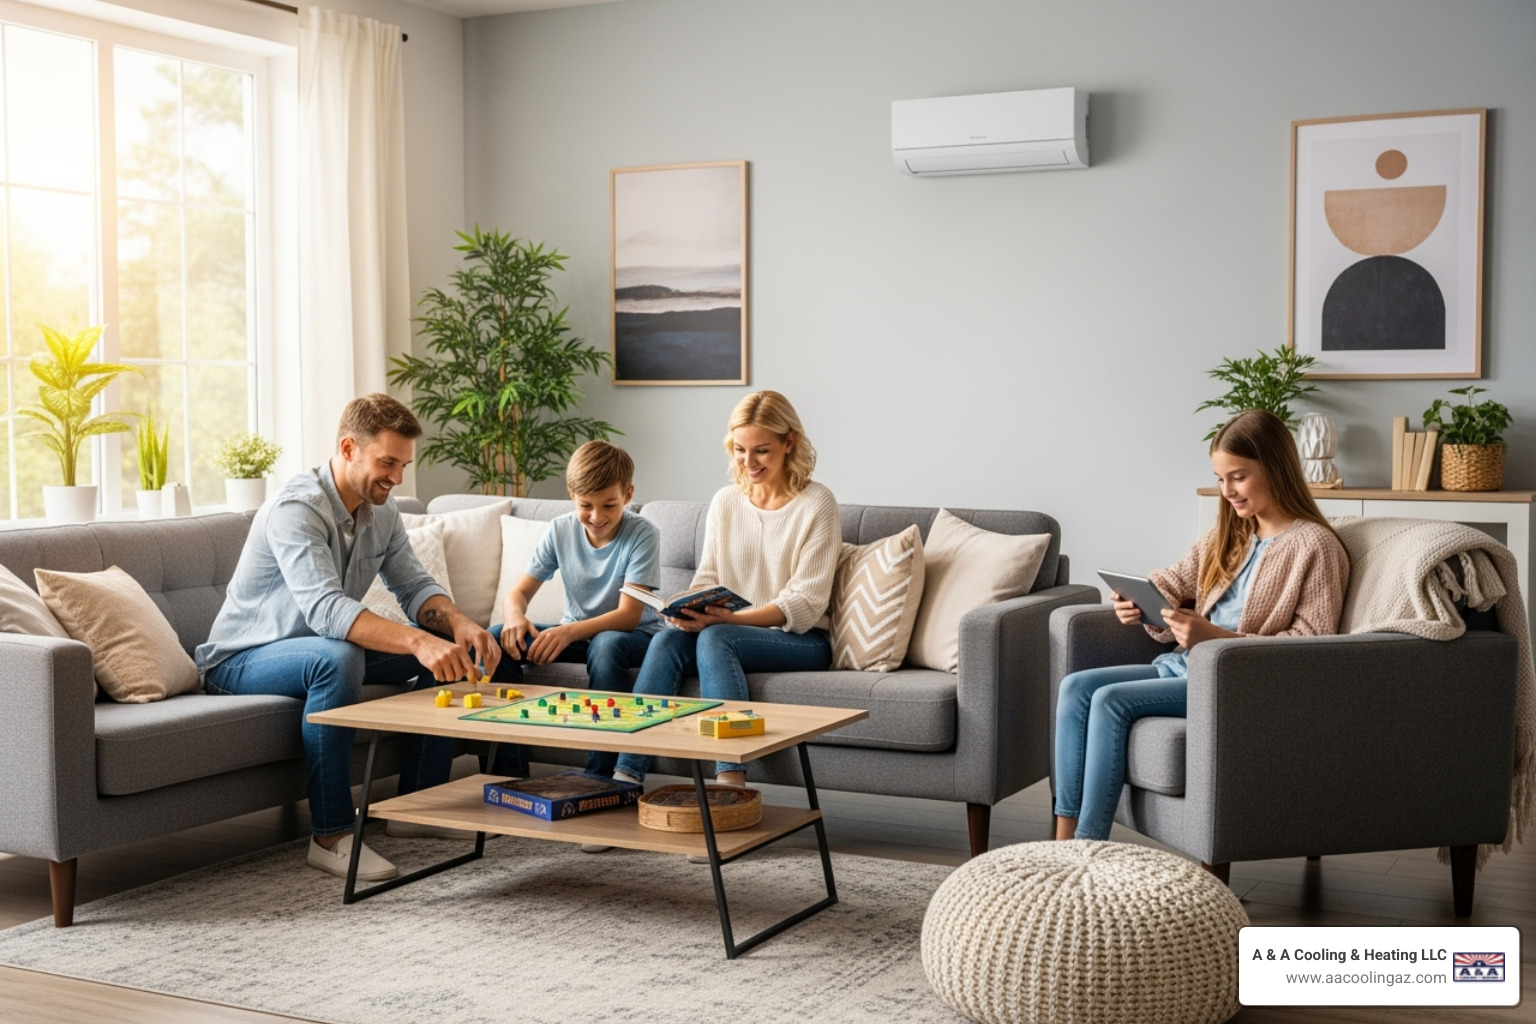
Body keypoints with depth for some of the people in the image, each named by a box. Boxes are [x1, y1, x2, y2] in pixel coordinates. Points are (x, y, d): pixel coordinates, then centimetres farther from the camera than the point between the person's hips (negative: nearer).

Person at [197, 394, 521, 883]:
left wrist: (461, 624, -24)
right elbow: (325, 609, -41)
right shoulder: (296, 509, -28)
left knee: (452, 645, -2)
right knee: (336, 657, -40)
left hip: (324, 649, 9)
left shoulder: (380, 512, 0)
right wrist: (417, 642, -53)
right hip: (242, 659, -8)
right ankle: (331, 836, -32)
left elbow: (415, 587, 0)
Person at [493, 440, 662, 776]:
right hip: (577, 634, 5)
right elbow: (520, 591, -2)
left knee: (606, 645, -39)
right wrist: (515, 617, -27)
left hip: (632, 636, -5)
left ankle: (601, 774, -31)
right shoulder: (560, 530, -4)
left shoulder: (642, 534, -17)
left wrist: (570, 631, -40)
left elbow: (628, 615, -24)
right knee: (497, 637, -17)